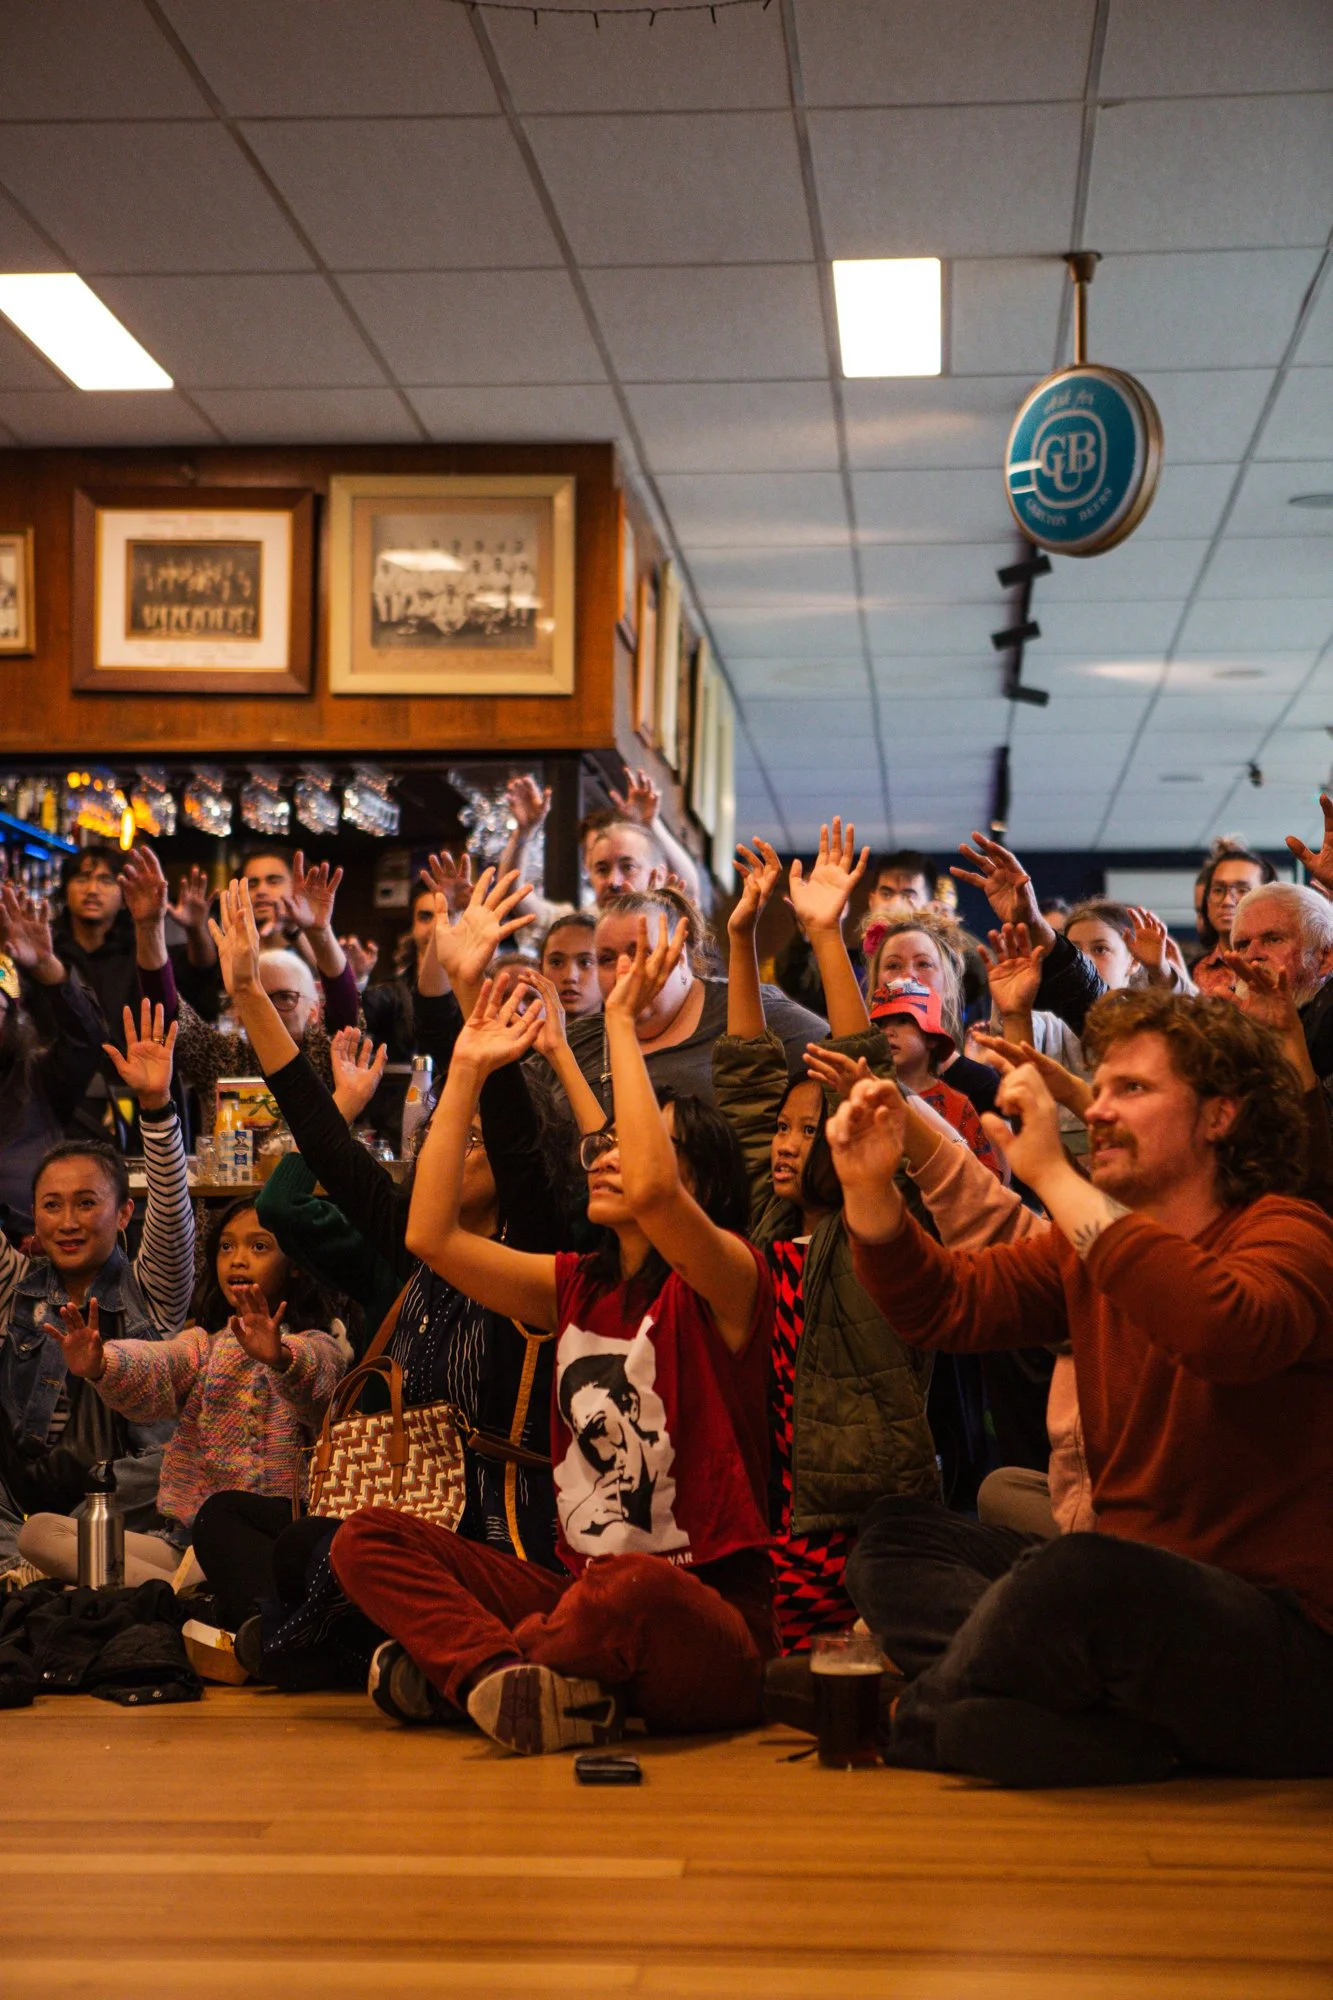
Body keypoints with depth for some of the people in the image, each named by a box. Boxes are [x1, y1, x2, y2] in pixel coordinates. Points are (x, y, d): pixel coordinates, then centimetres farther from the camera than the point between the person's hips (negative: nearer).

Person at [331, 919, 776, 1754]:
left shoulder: (726, 1281, -6)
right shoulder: (576, 1286, 13)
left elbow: (650, 1190, -28)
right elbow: (431, 1235, 4)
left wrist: (624, 1021, -18)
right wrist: (468, 1071, 7)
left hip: (702, 1629, -6)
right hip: (584, 1590, 7)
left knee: (632, 1587, -41)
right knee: (369, 1538, -6)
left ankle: (456, 1661, -15)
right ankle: (512, 1679, -27)